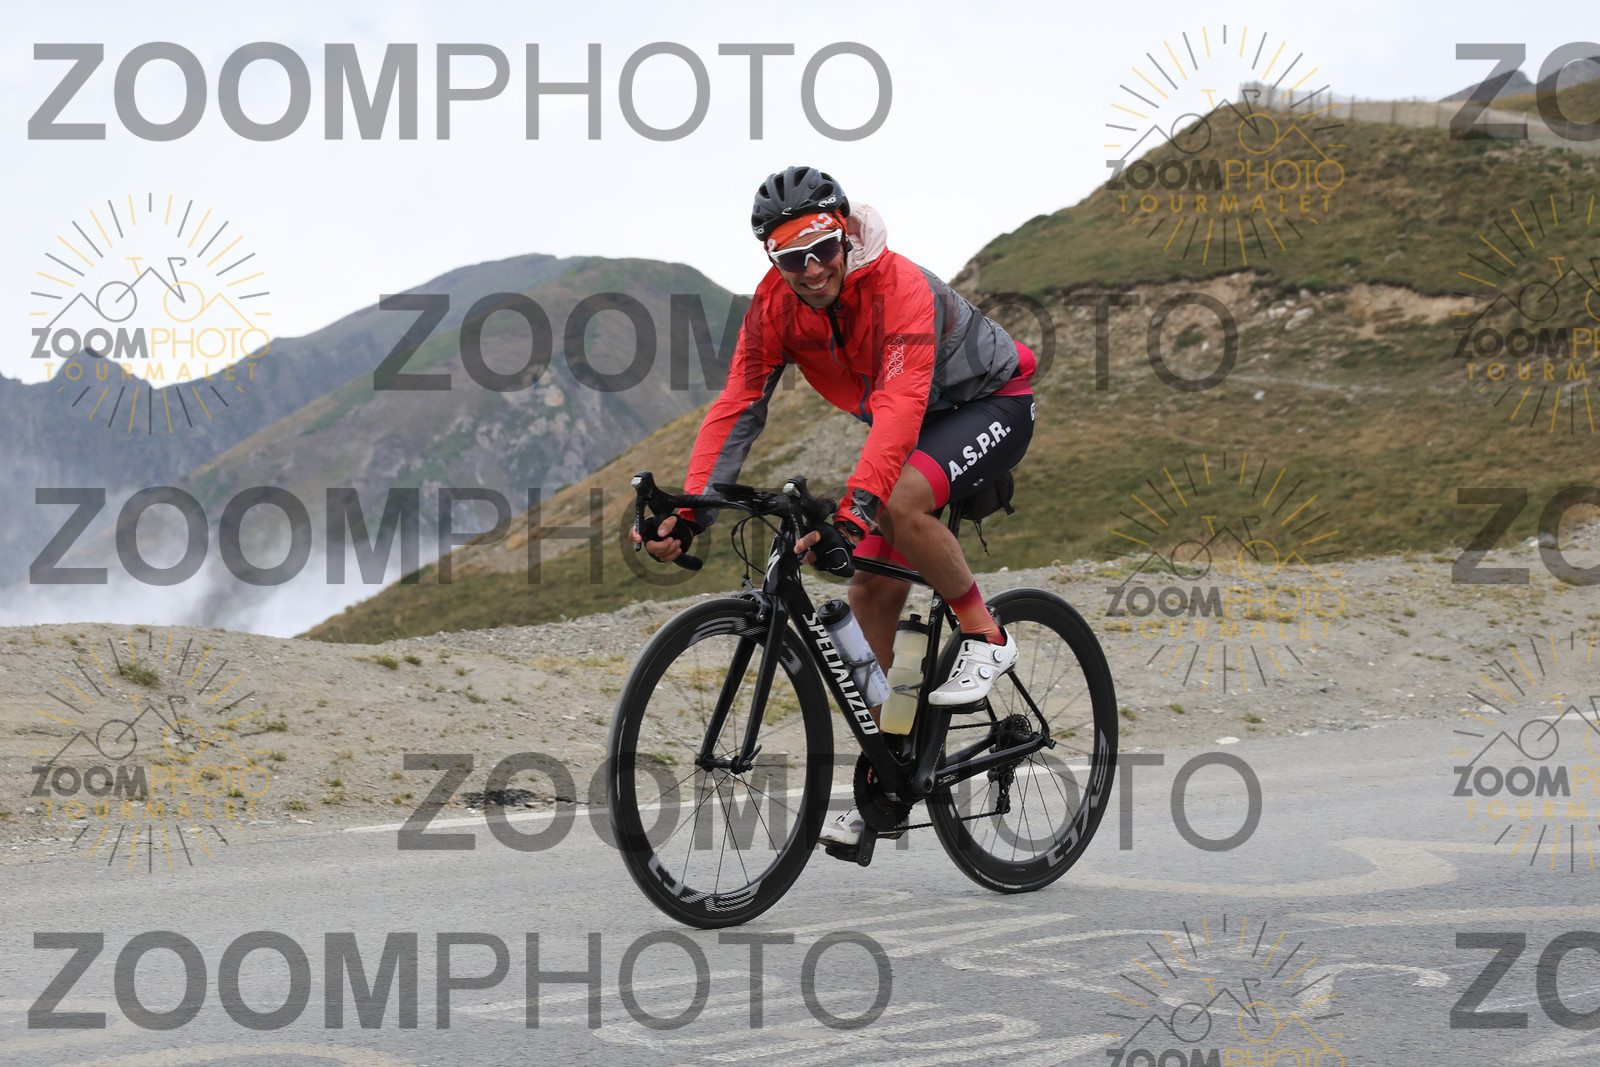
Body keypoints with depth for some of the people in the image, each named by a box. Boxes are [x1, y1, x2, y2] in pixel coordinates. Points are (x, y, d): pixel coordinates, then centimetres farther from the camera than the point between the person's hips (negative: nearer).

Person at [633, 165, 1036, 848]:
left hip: (988, 403, -7)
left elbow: (900, 405, -46)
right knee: (871, 595, -1)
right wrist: (689, 513, -28)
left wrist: (855, 503, -60)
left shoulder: (899, 287, -34)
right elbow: (737, 407, -16)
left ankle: (985, 636, -13)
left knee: (902, 503, -36)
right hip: (910, 429, 7)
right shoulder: (775, 304, -14)